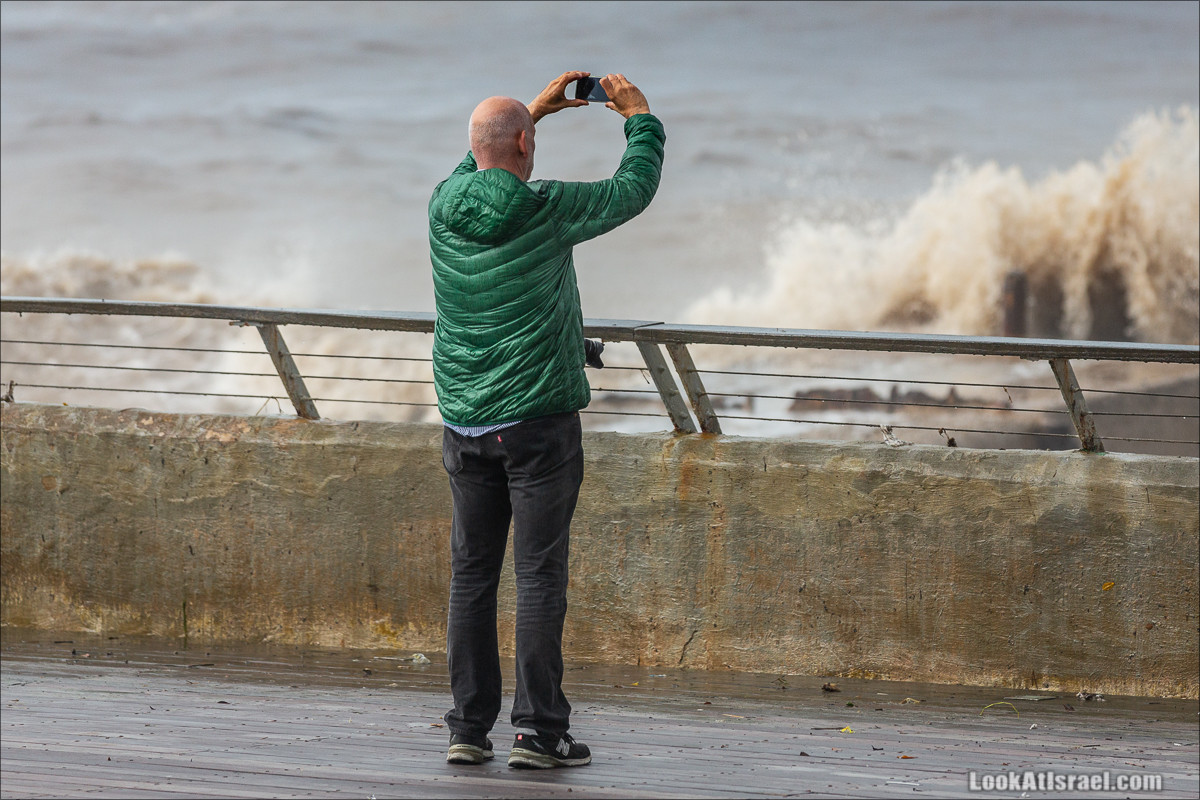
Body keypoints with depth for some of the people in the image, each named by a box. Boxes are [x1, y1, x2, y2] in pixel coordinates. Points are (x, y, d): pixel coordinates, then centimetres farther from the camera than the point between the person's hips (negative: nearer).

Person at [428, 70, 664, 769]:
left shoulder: (446, 207, 1)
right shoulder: (548, 209, -12)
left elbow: (479, 167, 27)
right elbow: (634, 190, 4)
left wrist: (536, 109, 34)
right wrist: (639, 118, 21)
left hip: (465, 424, 5)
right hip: (538, 422, -5)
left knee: (472, 576, 8)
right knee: (540, 576, -3)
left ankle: (469, 729, 8)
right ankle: (539, 731, -5)